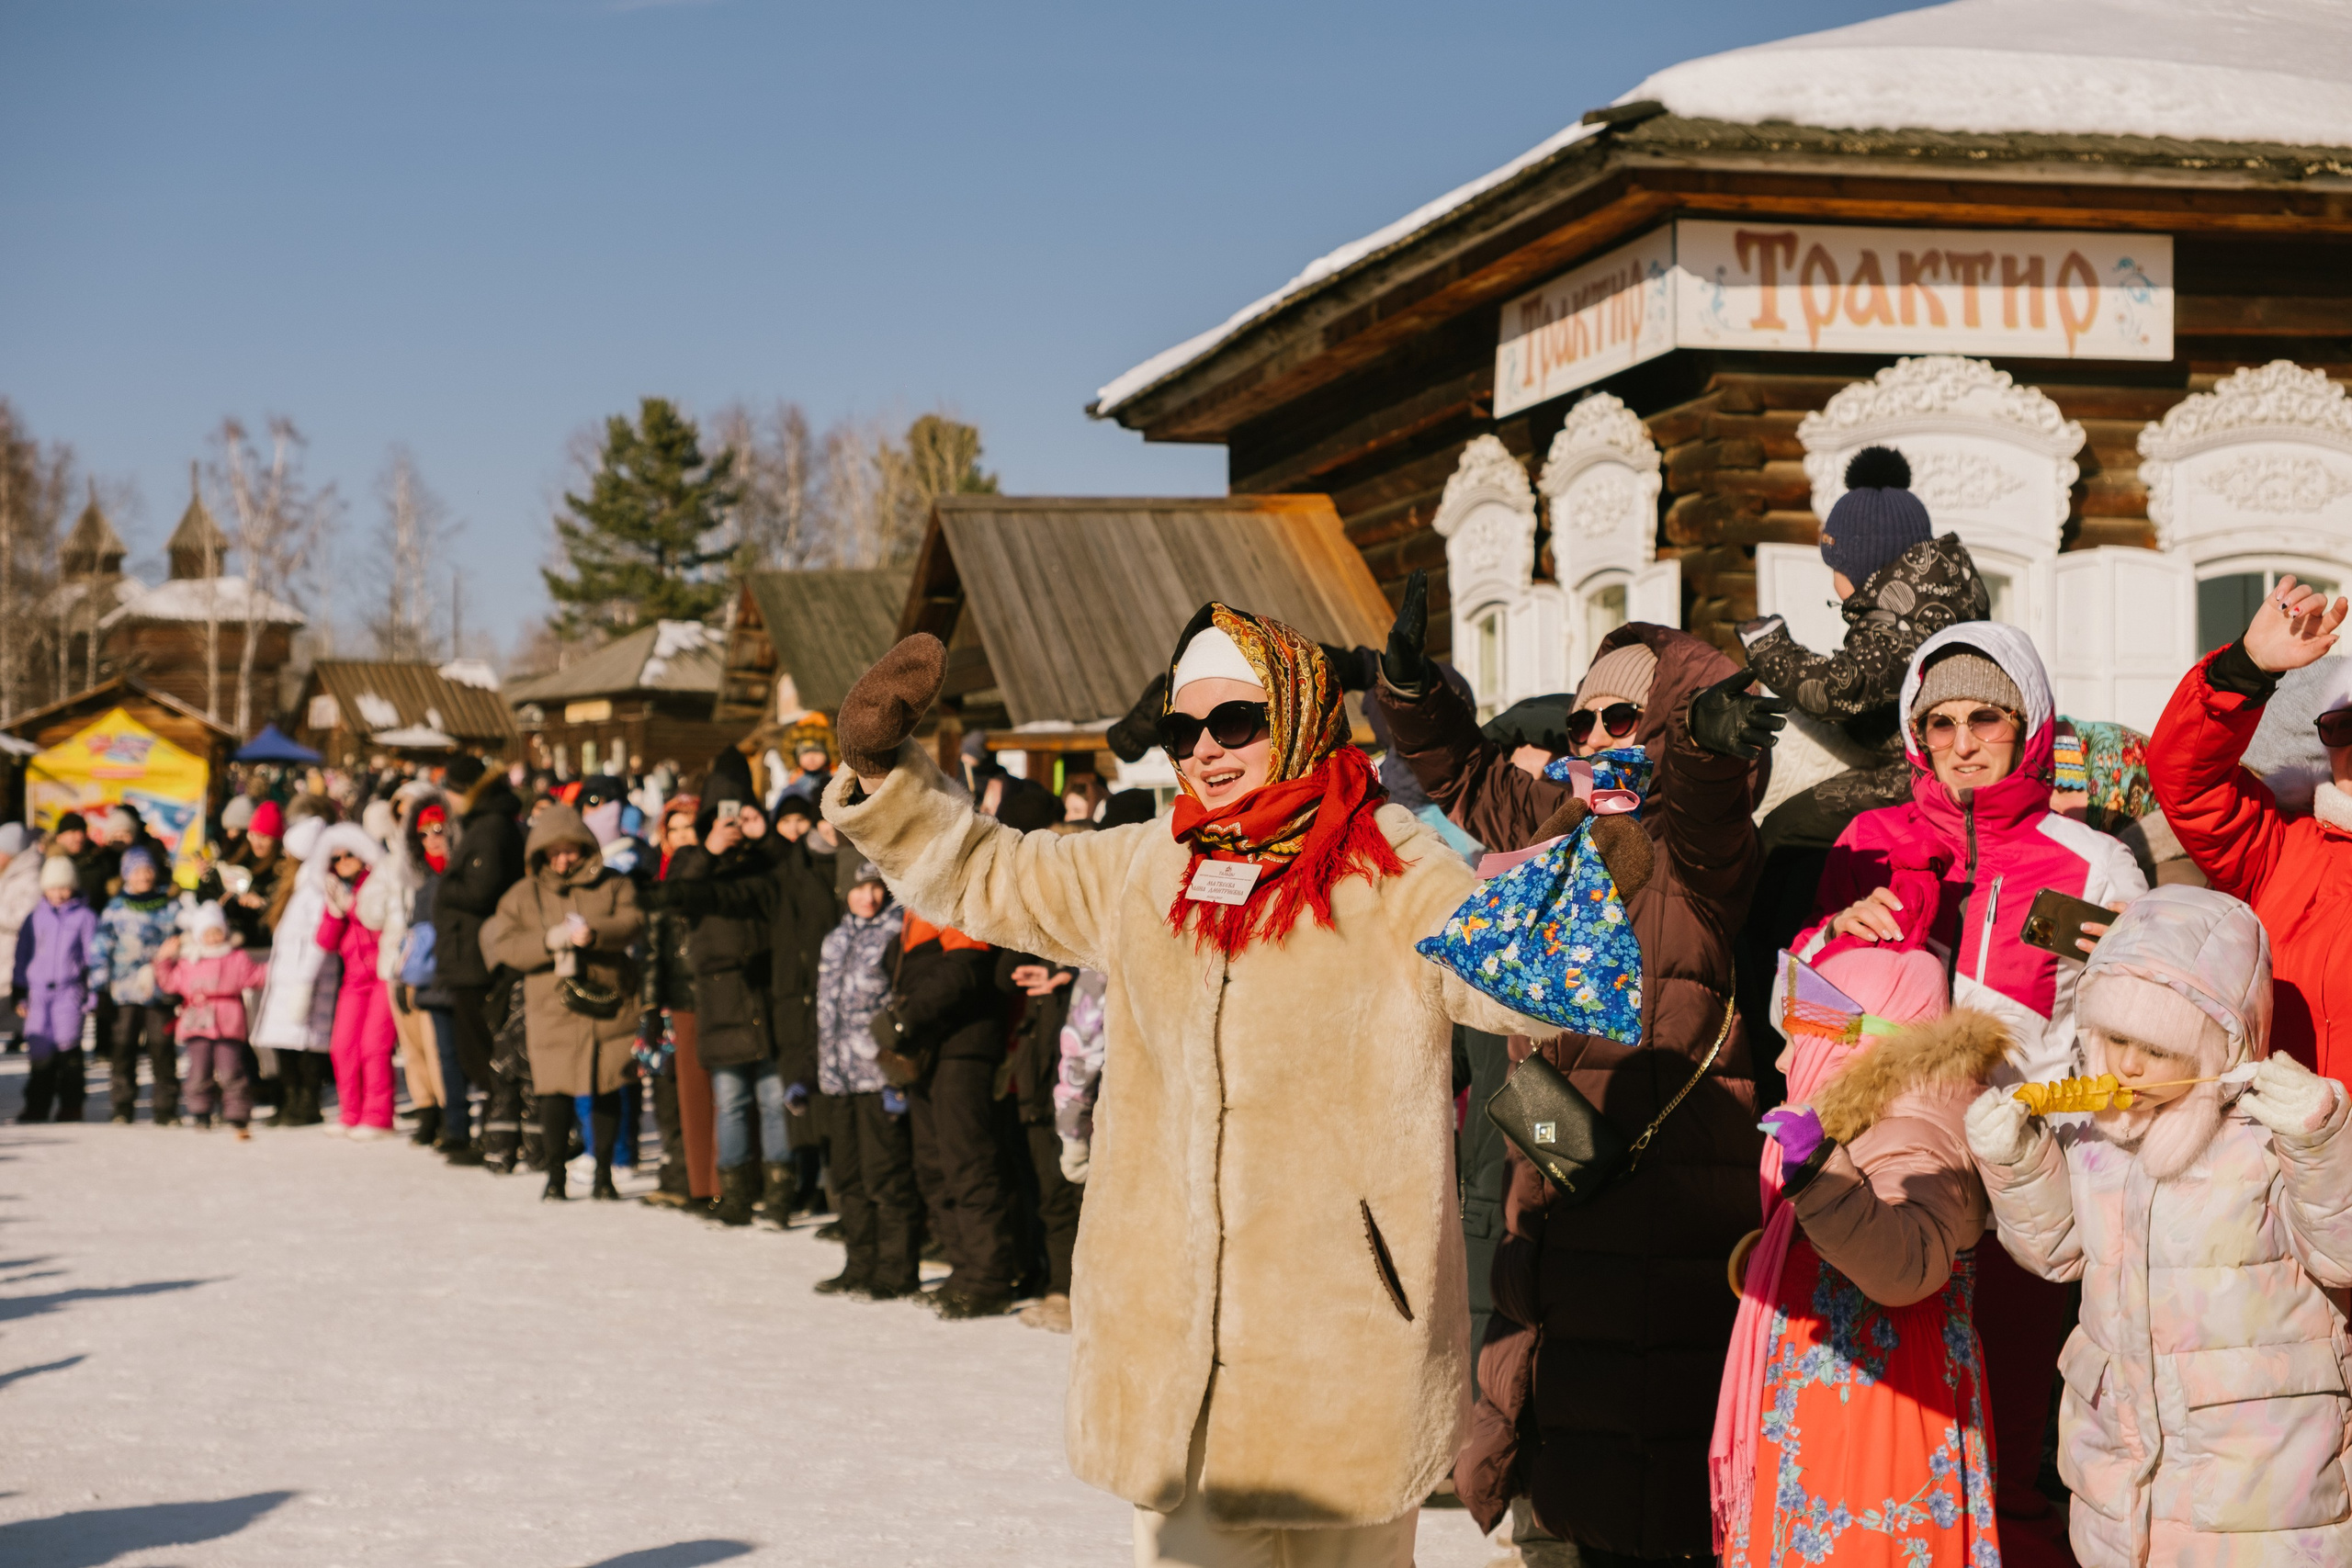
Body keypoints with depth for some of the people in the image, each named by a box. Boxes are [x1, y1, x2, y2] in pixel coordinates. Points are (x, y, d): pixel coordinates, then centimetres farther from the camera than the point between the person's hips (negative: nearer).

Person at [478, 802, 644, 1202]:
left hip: (609, 1002, 0)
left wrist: (593, 933, -25)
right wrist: (550, 941, -15)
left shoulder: (612, 884, 8)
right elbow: (505, 946, 0)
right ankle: (555, 1172, 11)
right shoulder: (523, 895, 9)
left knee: (607, 1090, 5)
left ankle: (603, 1173, 16)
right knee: (556, 1092, -3)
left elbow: (633, 920, -8)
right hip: (553, 1010, 0)